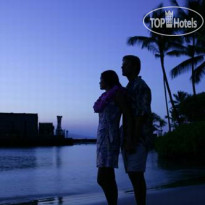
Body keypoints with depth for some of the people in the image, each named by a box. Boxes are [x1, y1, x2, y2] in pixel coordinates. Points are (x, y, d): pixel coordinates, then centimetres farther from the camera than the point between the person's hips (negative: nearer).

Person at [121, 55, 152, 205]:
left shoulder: (141, 87, -8)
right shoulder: (129, 88, 22)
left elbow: (142, 114, -16)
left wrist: (134, 139, -22)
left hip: (137, 137, -9)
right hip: (128, 138, 9)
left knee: (136, 174, -11)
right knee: (134, 175, 7)